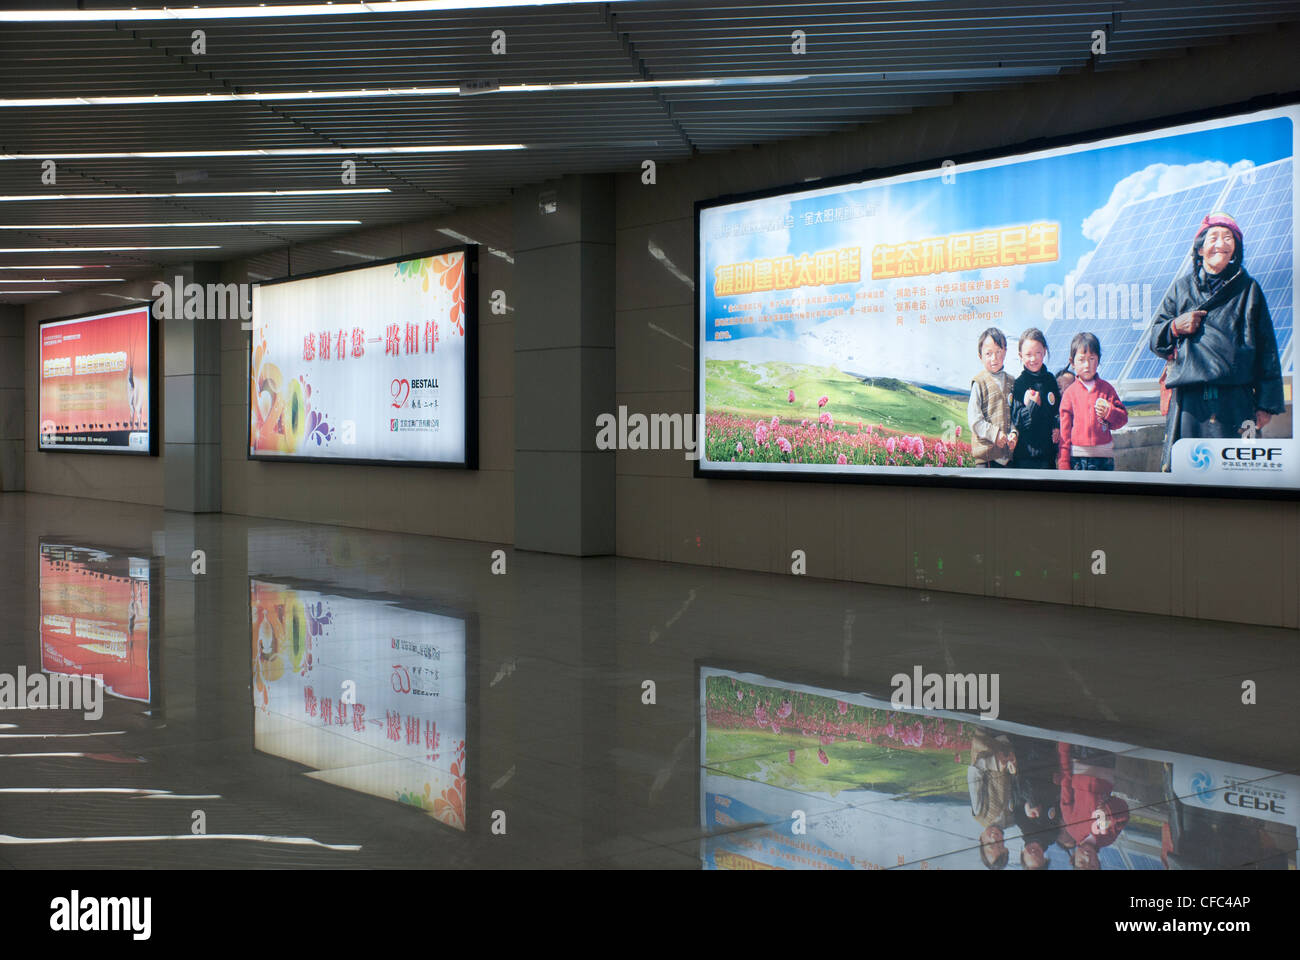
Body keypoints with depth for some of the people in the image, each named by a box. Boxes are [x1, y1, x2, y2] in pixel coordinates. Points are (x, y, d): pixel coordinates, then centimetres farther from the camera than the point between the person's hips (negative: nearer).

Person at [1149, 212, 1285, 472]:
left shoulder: (1248, 289, 11)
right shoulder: (1182, 287, 14)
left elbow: (1266, 349, 9)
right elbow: (1155, 340, 17)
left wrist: (1266, 403, 4)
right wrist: (1175, 327, -6)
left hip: (1235, 399, -1)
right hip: (1189, 399, 1)